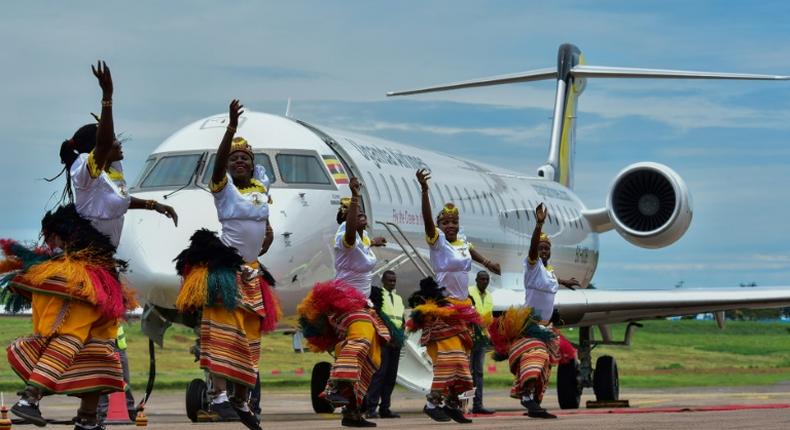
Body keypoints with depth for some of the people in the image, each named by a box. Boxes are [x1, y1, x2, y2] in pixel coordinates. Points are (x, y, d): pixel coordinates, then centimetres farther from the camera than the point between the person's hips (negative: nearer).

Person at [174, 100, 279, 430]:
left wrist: (268, 230, 10)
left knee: (250, 338, 6)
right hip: (225, 266, -7)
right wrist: (232, 126, -36)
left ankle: (241, 401, 11)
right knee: (224, 330, -19)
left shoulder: (261, 186, 12)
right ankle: (219, 397, -30)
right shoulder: (224, 187, -4)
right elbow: (218, 161, -24)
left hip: (252, 272, 7)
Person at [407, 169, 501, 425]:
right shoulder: (437, 240, -10)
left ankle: (452, 402, 10)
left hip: (461, 307, 7)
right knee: (448, 354, -17)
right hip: (441, 305, -7)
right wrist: (424, 190, -38)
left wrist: (487, 263, 38)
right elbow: (427, 219, -25)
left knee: (460, 356, 6)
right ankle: (434, 401, -14)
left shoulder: (462, 241, 8)